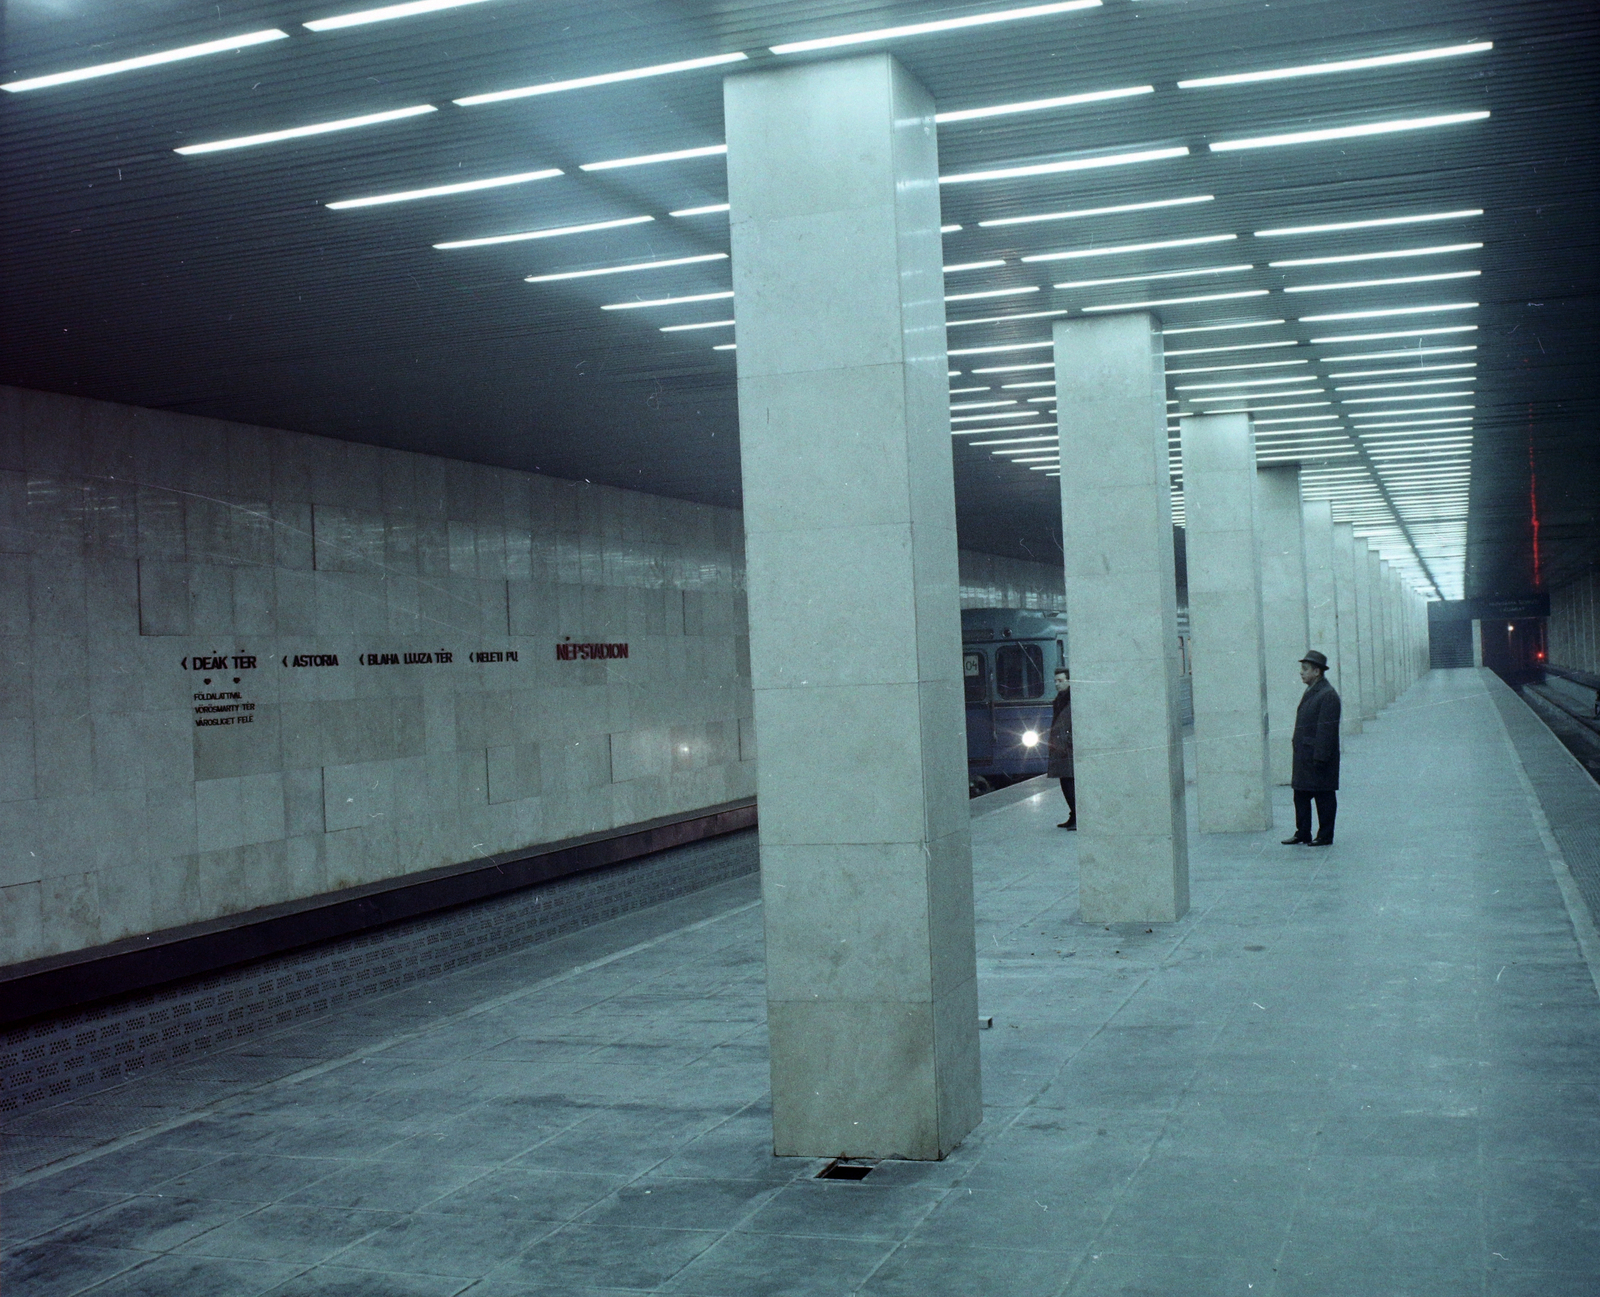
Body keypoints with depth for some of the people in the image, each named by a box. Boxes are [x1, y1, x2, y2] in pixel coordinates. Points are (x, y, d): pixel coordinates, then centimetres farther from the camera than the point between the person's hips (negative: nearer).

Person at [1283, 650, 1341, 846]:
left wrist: (1319, 758, -23)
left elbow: (1326, 729, -20)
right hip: (1304, 758, 10)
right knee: (1301, 796, 13)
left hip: (1318, 757, -10)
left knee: (1324, 797, 1)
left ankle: (1325, 837, 9)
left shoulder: (1327, 695, -16)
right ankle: (1302, 834, 20)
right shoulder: (1310, 692, 15)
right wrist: (1298, 755, 16)